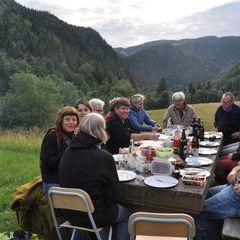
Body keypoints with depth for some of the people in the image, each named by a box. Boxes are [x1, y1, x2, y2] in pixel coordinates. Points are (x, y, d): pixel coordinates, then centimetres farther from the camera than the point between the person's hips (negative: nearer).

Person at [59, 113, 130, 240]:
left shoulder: (67, 153, -8)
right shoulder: (104, 157, -25)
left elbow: (67, 184, 6)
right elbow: (113, 194, -14)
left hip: (70, 215, 5)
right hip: (94, 217, -5)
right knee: (125, 215, 24)